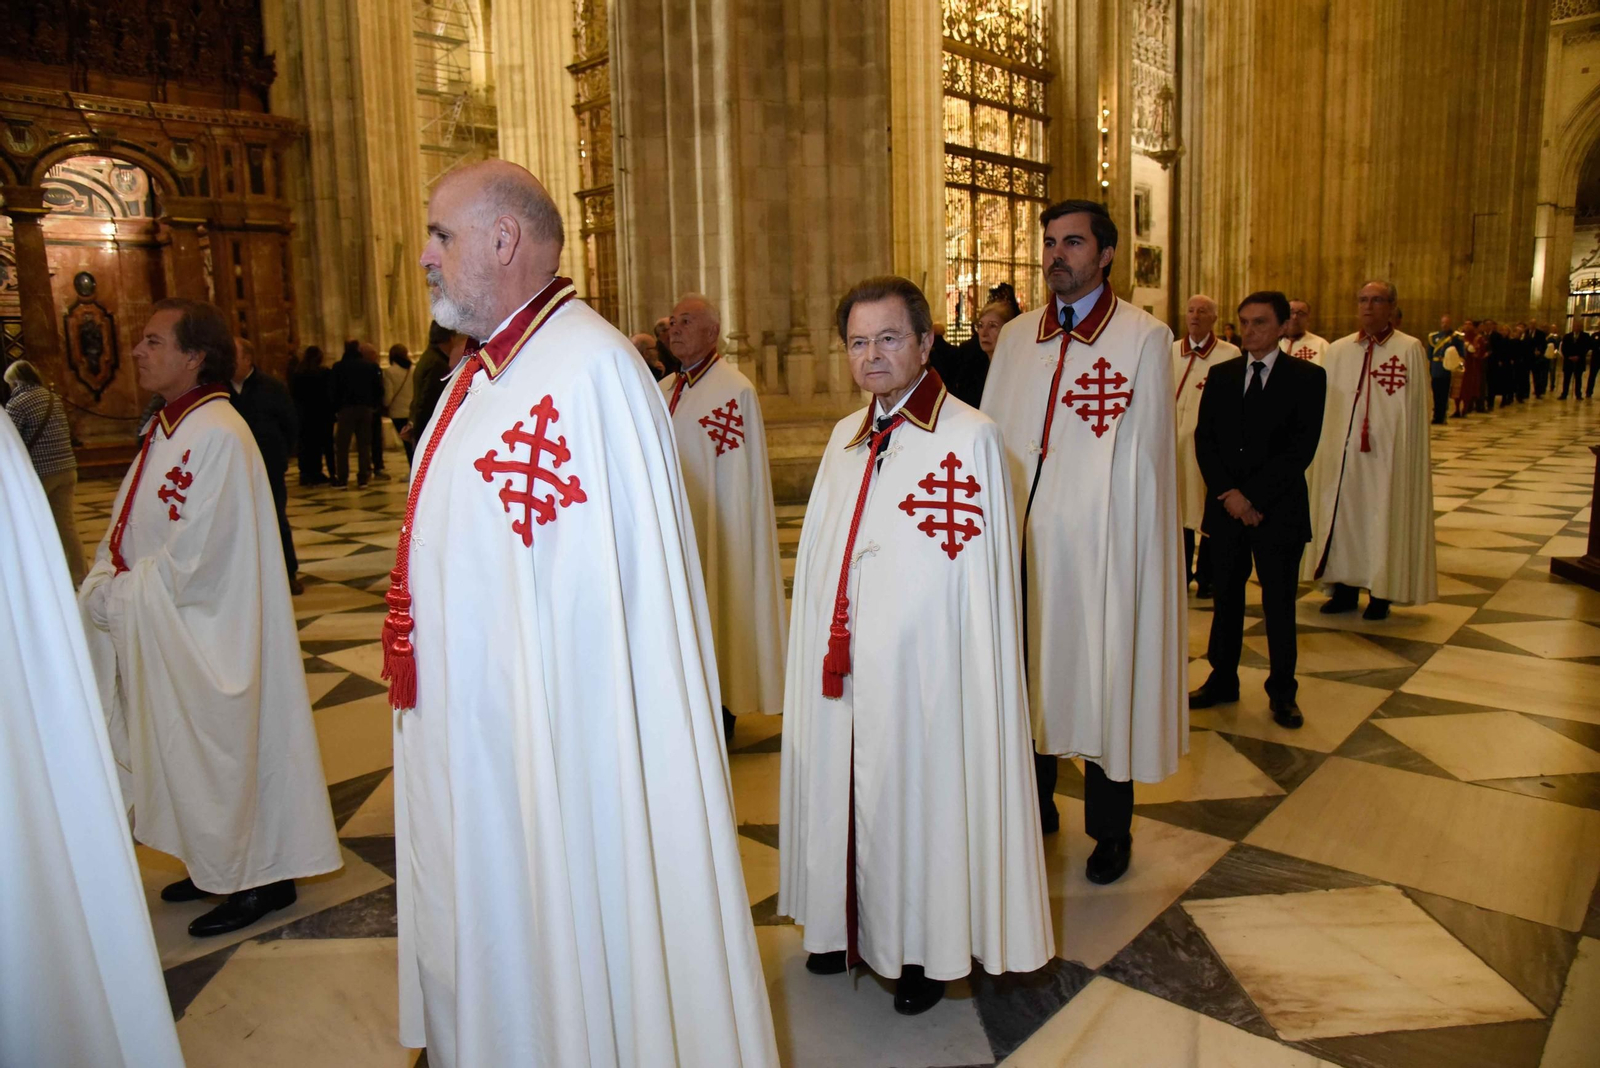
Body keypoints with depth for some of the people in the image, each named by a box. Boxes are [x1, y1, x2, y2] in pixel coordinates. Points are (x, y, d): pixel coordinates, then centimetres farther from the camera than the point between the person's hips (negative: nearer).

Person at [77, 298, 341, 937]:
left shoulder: (218, 436, -22)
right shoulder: (166, 428, 8)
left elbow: (192, 558, -23)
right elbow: (127, 533, 11)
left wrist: (115, 597, -12)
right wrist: (100, 590, -4)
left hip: (204, 637, -9)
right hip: (158, 631, 9)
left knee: (219, 756, 5)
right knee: (188, 755, 20)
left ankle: (259, 879, 23)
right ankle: (220, 865, 38)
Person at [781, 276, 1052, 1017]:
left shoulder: (968, 437, -11)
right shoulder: (846, 437, 9)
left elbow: (982, 575, -12)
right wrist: (823, 644, 11)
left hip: (921, 665, -6)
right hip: (841, 664, 6)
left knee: (917, 789, 7)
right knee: (844, 789, 17)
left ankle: (926, 951, 29)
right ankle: (849, 927, 39)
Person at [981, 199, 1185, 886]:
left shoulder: (1144, 338, -3)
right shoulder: (1016, 337, 10)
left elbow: (1143, 454, -6)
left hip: (1100, 544, -4)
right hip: (1021, 539, 4)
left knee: (1101, 679, 6)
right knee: (1028, 674, 13)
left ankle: (1110, 829, 26)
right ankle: (1034, 806, 34)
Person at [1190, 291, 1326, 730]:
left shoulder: (1307, 377, -2)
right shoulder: (1221, 375, 8)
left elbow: (1301, 449, -11)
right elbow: (1204, 438, 2)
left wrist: (1252, 495, -15)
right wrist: (1227, 492, -11)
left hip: (1278, 509, -3)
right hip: (1225, 507, 3)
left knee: (1279, 603, 5)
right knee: (1226, 597, 11)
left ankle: (1282, 692, 18)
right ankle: (1222, 679, 24)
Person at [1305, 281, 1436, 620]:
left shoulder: (1410, 349, -4)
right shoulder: (1337, 350, 8)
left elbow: (1416, 407, -4)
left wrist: (1411, 458, -8)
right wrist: (1326, 446, 5)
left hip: (1388, 454, -3)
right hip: (1342, 453, 4)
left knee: (1383, 523, 3)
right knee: (1342, 518, 9)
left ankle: (1381, 594, 15)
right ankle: (1345, 588, 21)